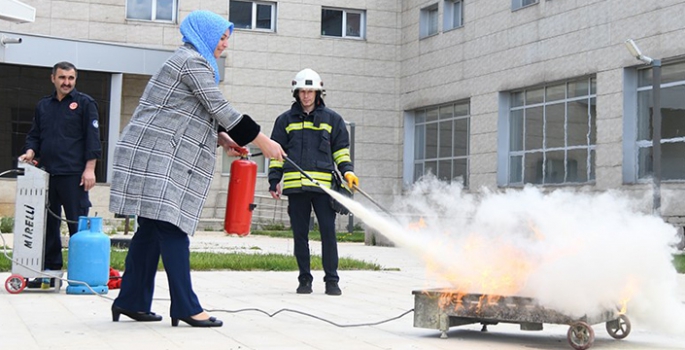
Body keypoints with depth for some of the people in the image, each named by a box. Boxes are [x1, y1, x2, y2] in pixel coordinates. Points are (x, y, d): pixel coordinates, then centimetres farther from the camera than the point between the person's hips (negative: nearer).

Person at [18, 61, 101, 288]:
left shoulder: (84, 103, 2)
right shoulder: (43, 106, 18)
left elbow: (92, 137, -4)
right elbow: (35, 135, 21)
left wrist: (89, 168, -12)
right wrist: (30, 151, -1)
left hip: (74, 175, -5)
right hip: (47, 174, 5)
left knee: (77, 225, -3)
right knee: (48, 225, 7)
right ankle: (50, 271, 14)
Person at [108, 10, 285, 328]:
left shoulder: (190, 61, 24)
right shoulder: (193, 61, -9)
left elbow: (202, 113, 26)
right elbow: (220, 108, -13)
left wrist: (222, 139, 12)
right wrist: (261, 141, -10)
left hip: (159, 156, 10)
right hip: (159, 157, -10)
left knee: (151, 229, 9)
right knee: (172, 229, -11)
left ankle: (131, 301, 12)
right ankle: (186, 307, -12)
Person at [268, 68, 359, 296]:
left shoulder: (332, 119, 13)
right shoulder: (286, 120, 14)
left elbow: (341, 150, 17)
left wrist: (347, 171, 2)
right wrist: (274, 181, 8)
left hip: (323, 185, -1)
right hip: (295, 186, 1)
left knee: (328, 231, -6)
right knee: (300, 234, 5)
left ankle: (332, 280, 2)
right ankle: (304, 279, 14)